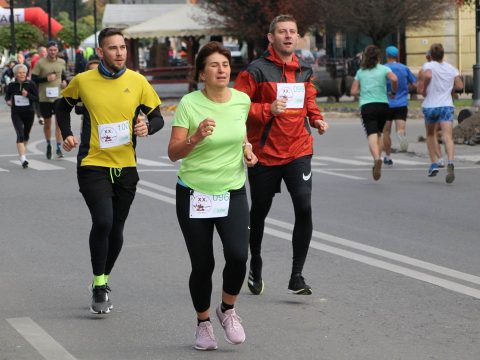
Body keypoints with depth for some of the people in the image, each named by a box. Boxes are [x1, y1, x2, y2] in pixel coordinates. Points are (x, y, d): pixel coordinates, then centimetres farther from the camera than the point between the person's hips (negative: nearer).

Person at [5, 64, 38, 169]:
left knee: (26, 135, 18)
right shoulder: (11, 85, -2)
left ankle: (22, 149, 49)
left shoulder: (31, 84, -5)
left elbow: (36, 98, -4)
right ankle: (23, 159, -24)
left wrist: (28, 95, -22)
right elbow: (7, 96, 15)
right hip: (16, 113, -1)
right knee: (20, 134, -16)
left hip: (29, 113, 1)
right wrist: (8, 101, -6)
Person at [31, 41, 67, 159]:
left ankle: (59, 148, -5)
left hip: (59, 96, 1)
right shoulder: (40, 63, -6)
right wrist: (47, 79, -17)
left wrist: (64, 81, 1)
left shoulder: (61, 62, 6)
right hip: (45, 97, -1)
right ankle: (48, 145, 31)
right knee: (47, 123, 11)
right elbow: (33, 79, -6)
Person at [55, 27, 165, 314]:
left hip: (126, 166, 3)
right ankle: (99, 286, -4)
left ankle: (103, 281, 32)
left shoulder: (138, 82, -2)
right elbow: (63, 105, 15)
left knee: (116, 229, 10)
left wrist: (148, 128, -17)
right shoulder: (83, 81, -4)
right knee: (103, 221, -19)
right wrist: (67, 134, 1)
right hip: (93, 164, -3)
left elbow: (157, 117, 5)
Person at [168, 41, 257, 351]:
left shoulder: (242, 100, 0)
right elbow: (174, 153, -15)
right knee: (202, 265, 2)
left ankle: (227, 310, 12)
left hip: (233, 192, 2)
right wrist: (196, 137, -32)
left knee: (238, 255, -17)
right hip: (194, 194, -2)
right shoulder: (189, 103, -12)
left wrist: (247, 148, 1)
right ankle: (203, 324, 28)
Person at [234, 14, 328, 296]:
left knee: (304, 208, -15)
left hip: (298, 151, 3)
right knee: (259, 211, 13)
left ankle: (297, 276, -8)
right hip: (264, 153, -2)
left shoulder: (304, 71, 8)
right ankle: (256, 265, 38)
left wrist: (316, 118, 6)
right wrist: (268, 110, -22)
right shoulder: (257, 70, -8)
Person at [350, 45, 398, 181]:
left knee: (372, 136, -12)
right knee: (379, 134, 19)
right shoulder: (384, 69, 5)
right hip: (382, 105, 1)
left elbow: (353, 91, 7)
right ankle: (377, 161, 11)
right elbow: (394, 79, -14)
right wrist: (393, 92, 3)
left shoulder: (360, 72, 11)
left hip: (366, 106, -1)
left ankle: (377, 158, -38)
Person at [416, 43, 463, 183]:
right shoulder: (451, 69, 9)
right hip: (447, 106, 1)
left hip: (430, 106, -1)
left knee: (430, 135, 22)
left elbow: (428, 75, -24)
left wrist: (423, 89, -9)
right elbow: (460, 86, 7)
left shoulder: (428, 66, -3)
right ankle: (450, 163, -35)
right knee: (447, 137, -12)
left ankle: (434, 163, 16)